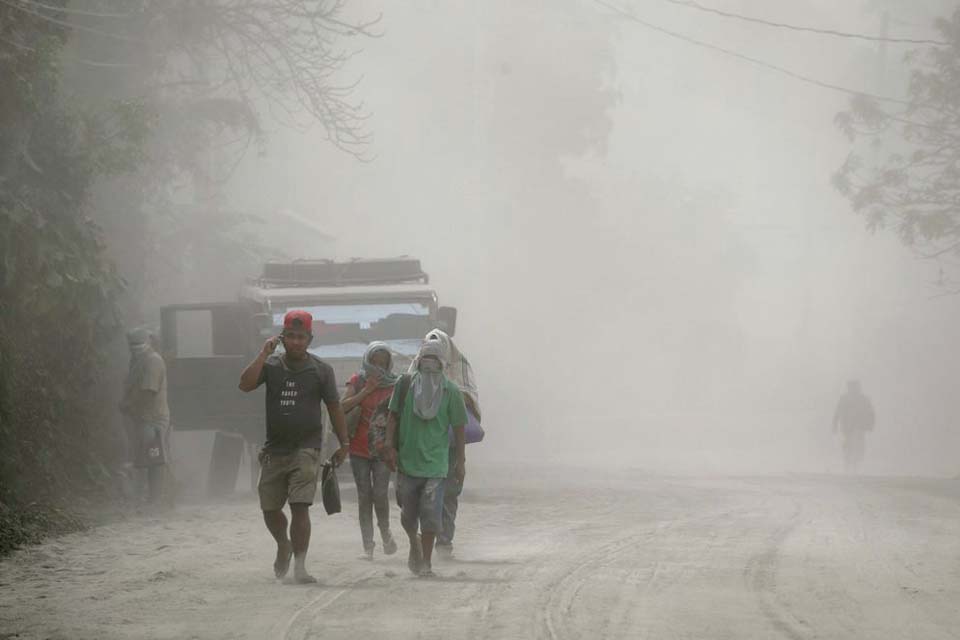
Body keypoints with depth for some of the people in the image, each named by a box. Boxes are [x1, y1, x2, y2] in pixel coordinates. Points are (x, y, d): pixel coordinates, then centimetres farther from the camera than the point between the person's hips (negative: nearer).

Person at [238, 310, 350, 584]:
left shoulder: (321, 370, 2)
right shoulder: (272, 365, 4)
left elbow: (334, 407, 7)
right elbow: (245, 384, -11)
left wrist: (344, 443, 6)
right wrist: (264, 354, -13)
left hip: (306, 448, -3)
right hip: (274, 448, 3)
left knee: (300, 507, -13)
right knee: (269, 508, 10)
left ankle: (299, 566, -11)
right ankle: (284, 545, 39)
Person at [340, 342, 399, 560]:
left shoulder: (394, 384, 2)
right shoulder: (358, 381, 4)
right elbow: (343, 407, -8)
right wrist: (367, 390, -13)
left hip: (382, 449, -1)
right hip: (359, 448, 1)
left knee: (380, 493, -12)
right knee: (364, 496, 1)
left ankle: (385, 532, 15)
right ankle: (367, 545, 5)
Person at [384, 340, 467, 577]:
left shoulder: (451, 392, 0)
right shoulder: (405, 385, 3)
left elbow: (458, 428, 4)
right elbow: (393, 417, 8)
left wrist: (460, 462, 5)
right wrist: (389, 445, -4)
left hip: (435, 463, -2)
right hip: (407, 460, 2)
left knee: (431, 513, -11)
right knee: (408, 515, 10)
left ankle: (425, 562, -5)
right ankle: (415, 545, 38)